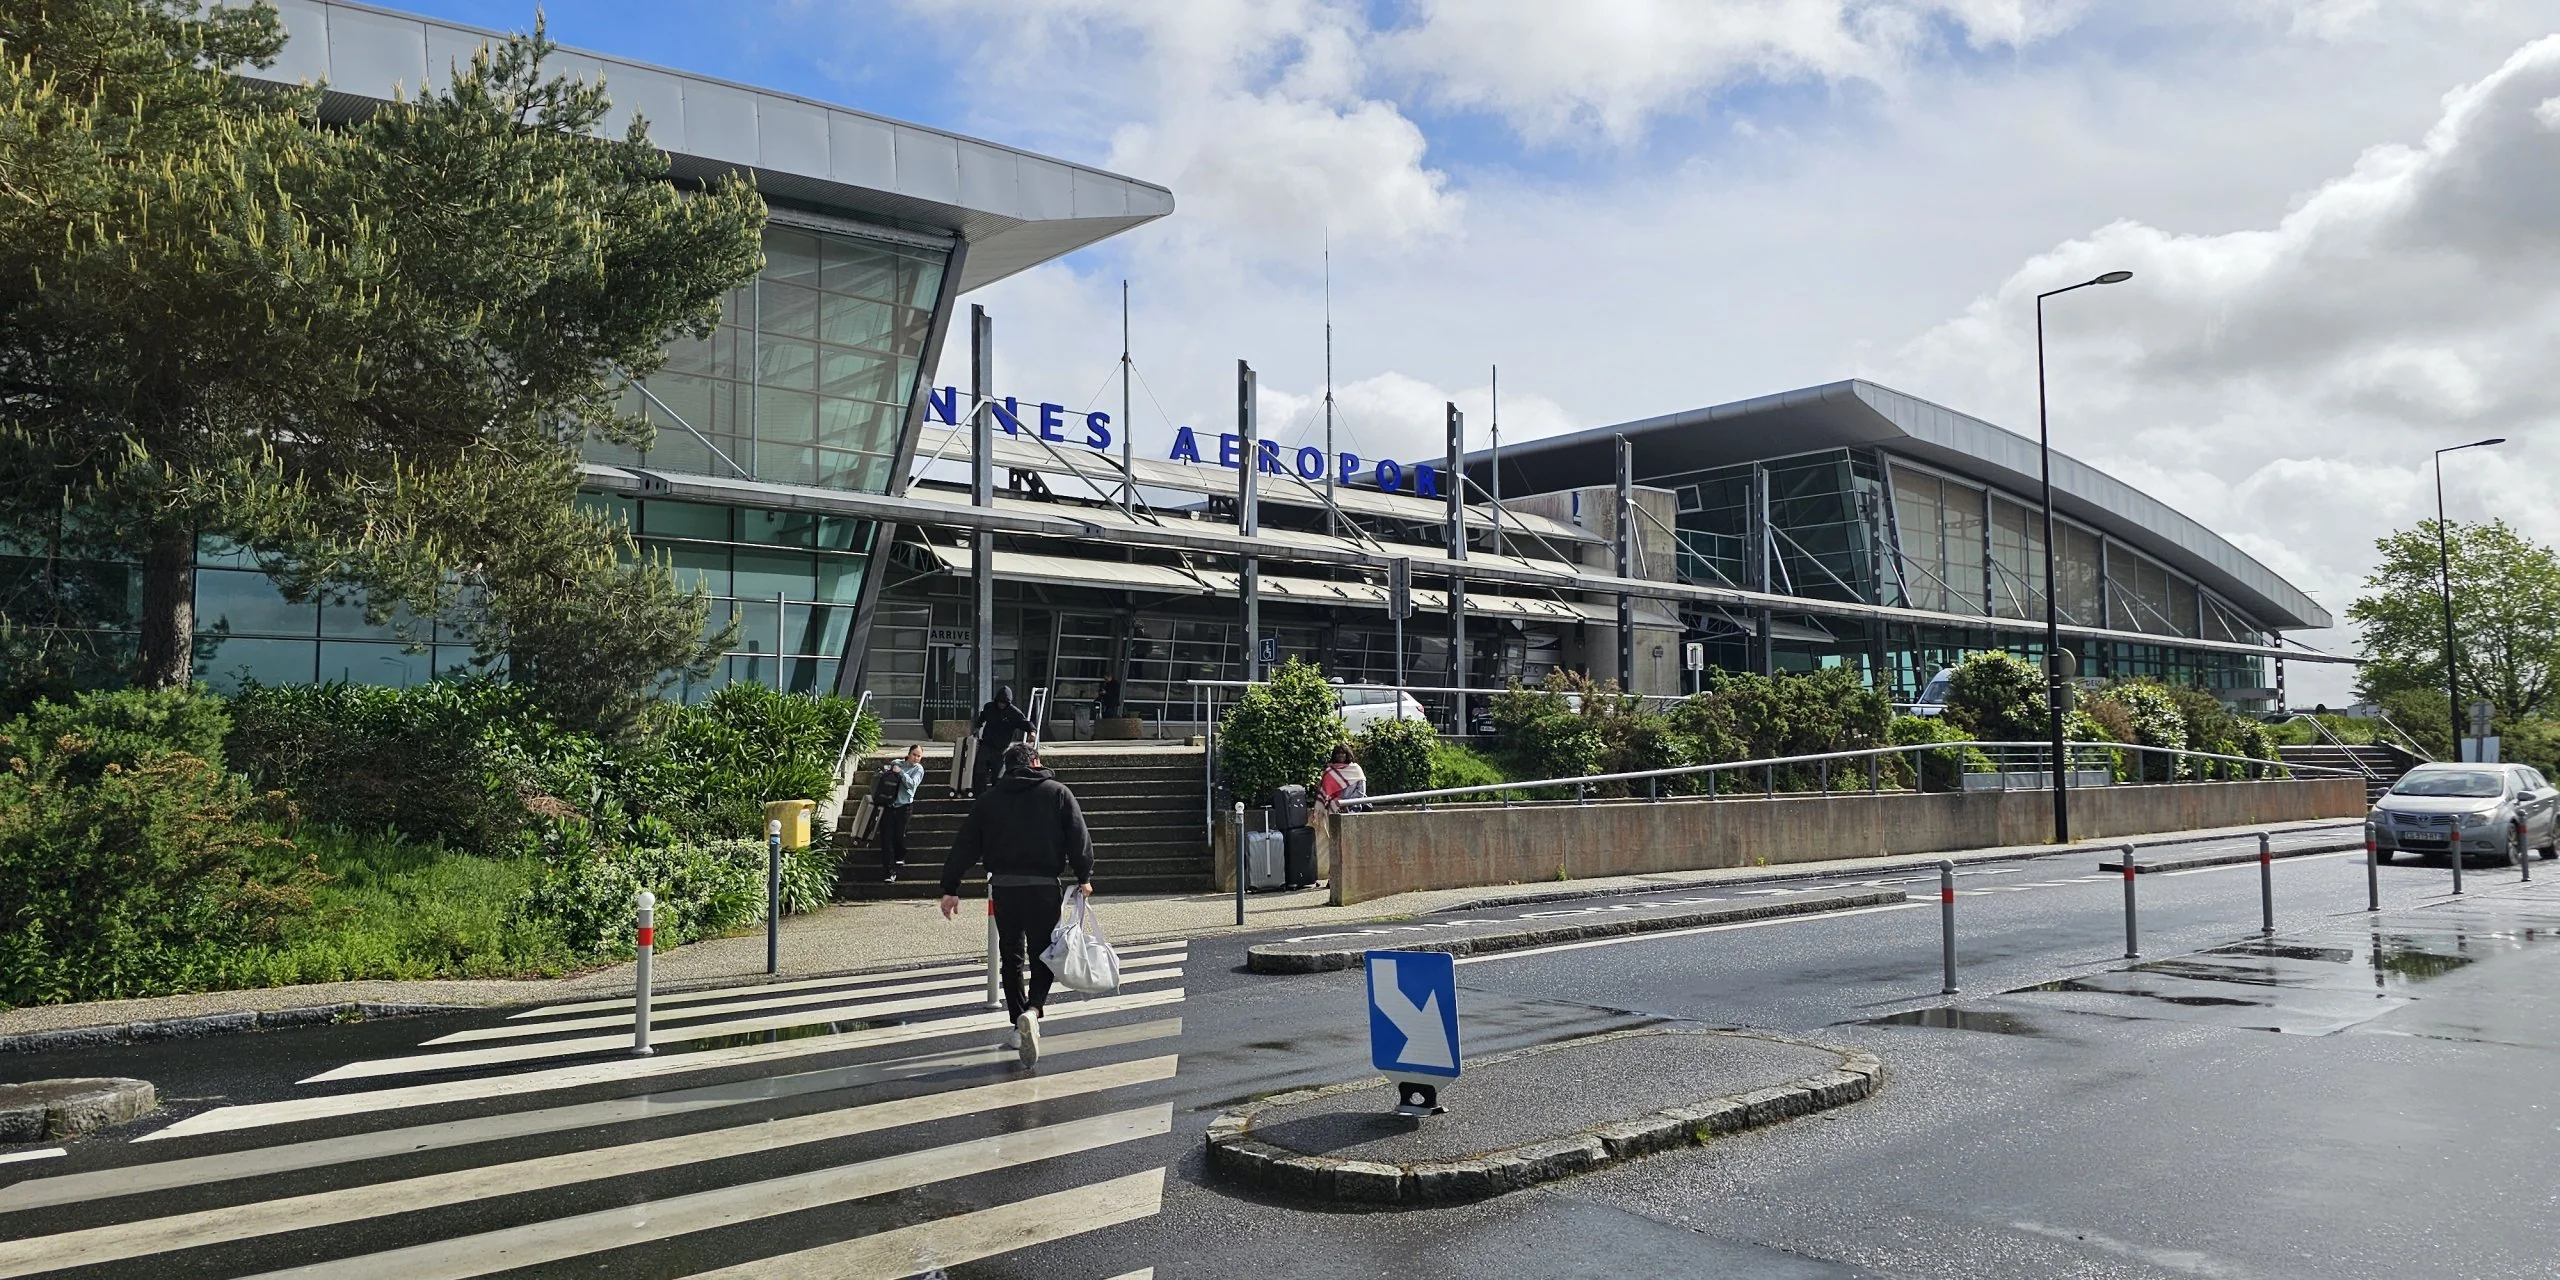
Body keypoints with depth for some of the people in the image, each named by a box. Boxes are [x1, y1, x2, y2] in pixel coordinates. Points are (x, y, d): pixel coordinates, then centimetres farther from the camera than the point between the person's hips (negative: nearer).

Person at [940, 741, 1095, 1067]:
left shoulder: (988, 798, 9)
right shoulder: (1058, 793, 4)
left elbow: (965, 846, 7)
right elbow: (1079, 837, -2)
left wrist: (950, 888, 10)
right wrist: (1084, 877, 4)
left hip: (1003, 886, 2)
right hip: (1044, 887, -2)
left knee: (1011, 956, 15)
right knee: (1043, 955, 5)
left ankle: (1019, 1026, 17)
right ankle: (1032, 1010, -21)